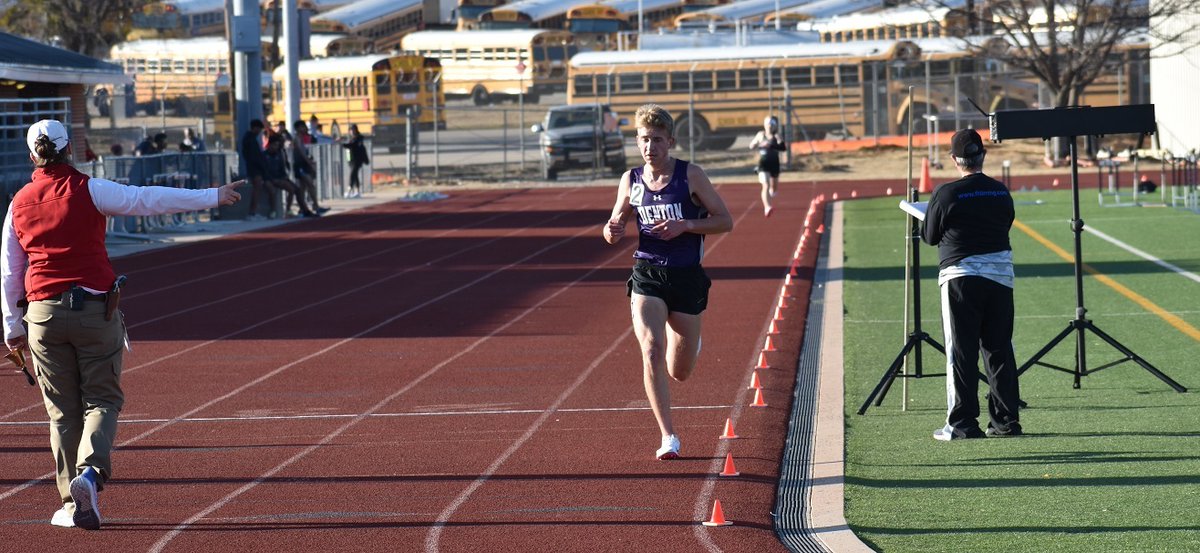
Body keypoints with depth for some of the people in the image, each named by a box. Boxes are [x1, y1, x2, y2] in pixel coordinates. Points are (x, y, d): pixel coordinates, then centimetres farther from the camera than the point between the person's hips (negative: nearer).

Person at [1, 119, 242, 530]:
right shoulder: (87, 191, -6)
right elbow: (150, 200, -6)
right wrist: (212, 197, 2)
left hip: (43, 313, 3)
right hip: (94, 308, -3)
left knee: (63, 411, 10)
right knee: (102, 399, 5)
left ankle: (73, 503, 9)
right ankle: (90, 471, -21)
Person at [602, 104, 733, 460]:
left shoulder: (690, 175, -5)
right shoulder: (630, 181, 3)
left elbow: (725, 221, -2)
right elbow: (615, 228, 15)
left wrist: (685, 225, -17)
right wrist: (612, 233, -9)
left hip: (687, 277, -1)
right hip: (646, 275, 1)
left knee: (679, 373, 8)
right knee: (651, 351, -20)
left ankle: (689, 344, 47)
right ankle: (668, 437, -13)